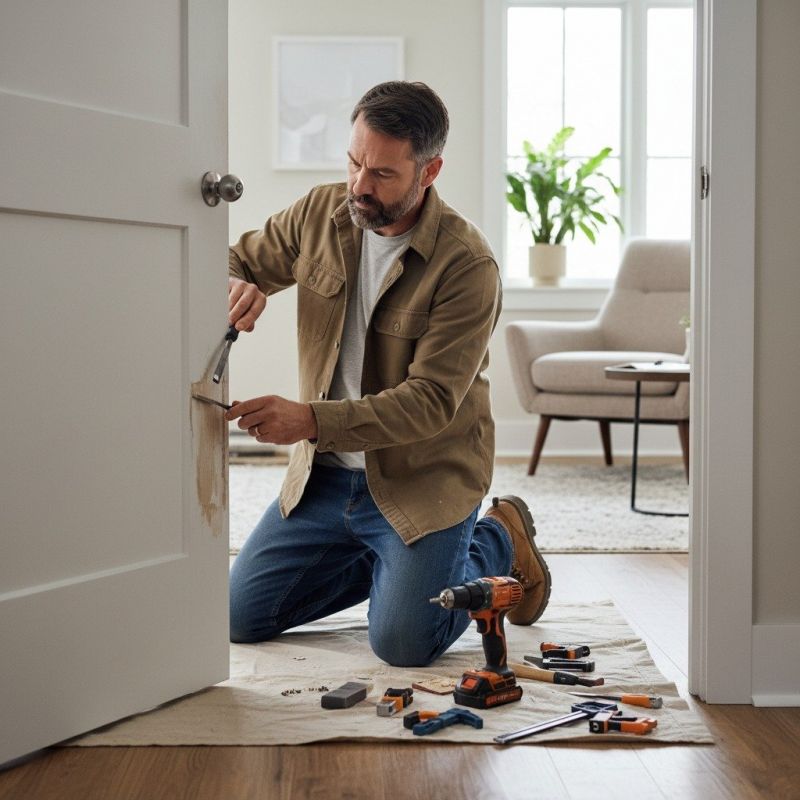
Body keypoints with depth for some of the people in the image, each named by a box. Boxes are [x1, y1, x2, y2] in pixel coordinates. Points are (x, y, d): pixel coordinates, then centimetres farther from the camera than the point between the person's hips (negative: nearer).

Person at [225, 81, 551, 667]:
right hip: (325, 475, 6)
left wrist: (310, 419, -36)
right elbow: (234, 260, 12)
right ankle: (391, 560, 24)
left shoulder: (467, 265, -21)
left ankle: (499, 543, 13)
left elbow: (430, 402, -25)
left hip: (422, 481, -5)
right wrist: (237, 289, -14)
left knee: (403, 643, -17)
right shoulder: (321, 213, -3)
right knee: (241, 617, 3)